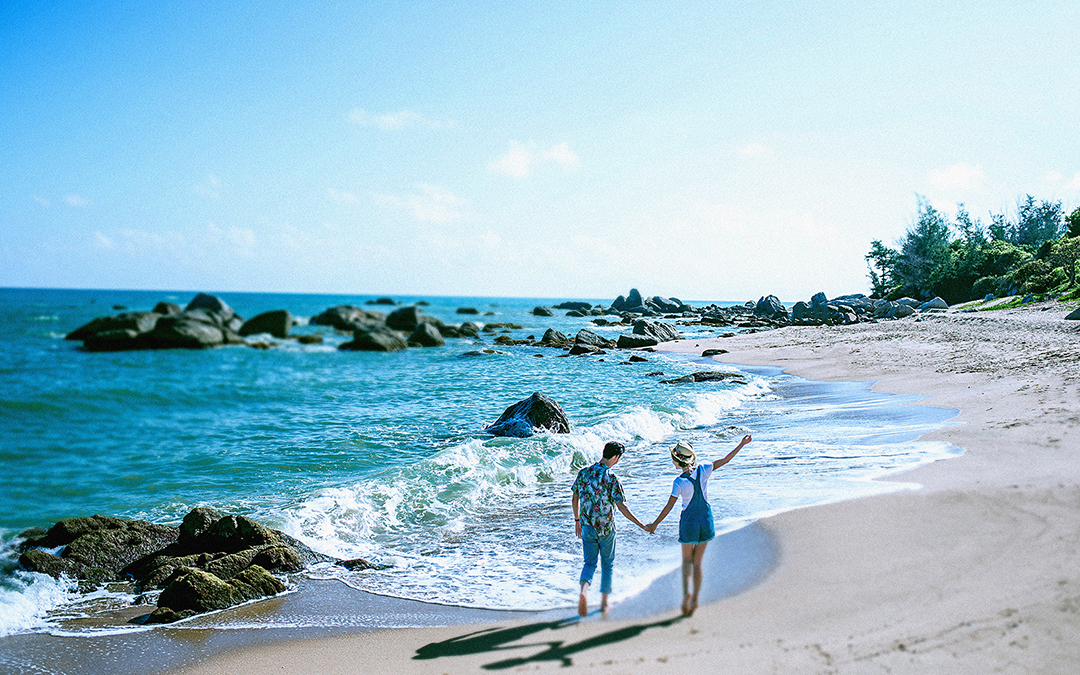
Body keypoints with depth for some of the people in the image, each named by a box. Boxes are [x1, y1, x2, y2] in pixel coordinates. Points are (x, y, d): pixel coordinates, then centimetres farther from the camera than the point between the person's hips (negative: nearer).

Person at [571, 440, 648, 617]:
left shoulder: (583, 473, -1)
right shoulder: (611, 479, -17)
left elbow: (575, 500, 8)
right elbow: (622, 508, -19)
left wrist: (577, 520, 22)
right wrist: (641, 525, -14)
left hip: (587, 527, 4)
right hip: (605, 528, -4)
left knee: (589, 563, 10)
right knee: (607, 564, 15)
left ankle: (584, 591, -18)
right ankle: (604, 603, 23)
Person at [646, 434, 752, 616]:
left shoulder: (679, 482, -18)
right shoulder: (703, 470, -9)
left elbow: (669, 507, -15)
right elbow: (725, 460, 2)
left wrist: (655, 524, -6)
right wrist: (741, 444, 12)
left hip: (689, 521, -3)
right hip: (706, 519, 3)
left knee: (687, 560, 16)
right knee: (697, 562, 13)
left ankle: (686, 592, -5)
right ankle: (695, 599, 15)